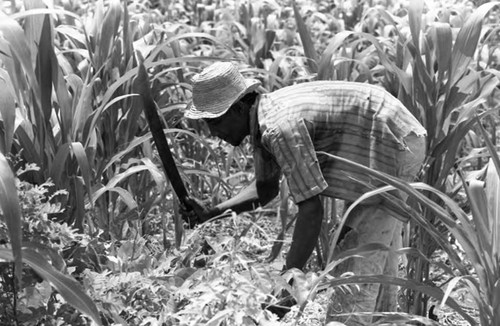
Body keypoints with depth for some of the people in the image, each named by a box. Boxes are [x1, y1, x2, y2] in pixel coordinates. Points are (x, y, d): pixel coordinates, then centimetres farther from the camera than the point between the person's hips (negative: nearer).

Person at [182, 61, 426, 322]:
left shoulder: (280, 128, -31)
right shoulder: (262, 118, -1)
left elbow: (311, 210, -33)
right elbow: (266, 188, 10)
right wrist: (213, 213, -3)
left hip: (398, 144, -10)